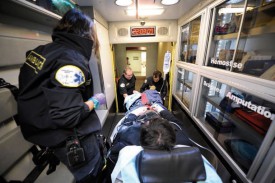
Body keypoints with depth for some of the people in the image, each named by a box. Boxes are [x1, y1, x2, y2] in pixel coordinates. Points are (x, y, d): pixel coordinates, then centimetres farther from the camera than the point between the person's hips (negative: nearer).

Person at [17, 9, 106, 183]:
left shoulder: (41, 50, 3)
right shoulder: (71, 59, -25)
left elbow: (38, 93, 8)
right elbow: (66, 116, -30)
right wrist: (95, 101, -14)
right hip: (74, 141, -8)